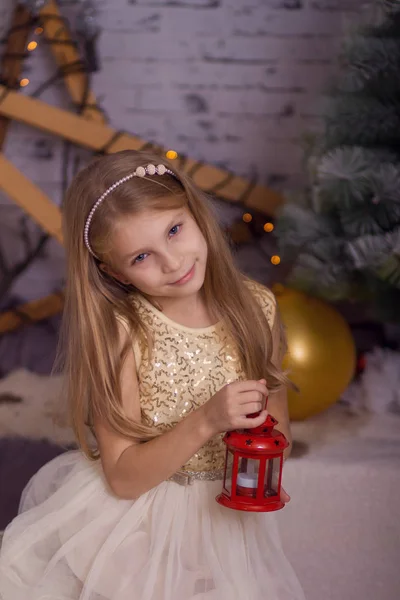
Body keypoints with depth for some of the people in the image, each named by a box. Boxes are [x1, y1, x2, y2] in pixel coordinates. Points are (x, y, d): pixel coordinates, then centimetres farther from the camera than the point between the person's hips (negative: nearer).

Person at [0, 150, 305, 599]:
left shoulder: (256, 308, -9)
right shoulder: (121, 331, -20)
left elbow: (277, 434, 3)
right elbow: (122, 478, -19)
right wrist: (205, 422, -30)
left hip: (224, 521, 3)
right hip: (134, 521, -3)